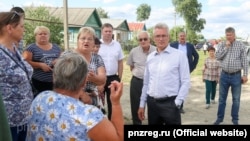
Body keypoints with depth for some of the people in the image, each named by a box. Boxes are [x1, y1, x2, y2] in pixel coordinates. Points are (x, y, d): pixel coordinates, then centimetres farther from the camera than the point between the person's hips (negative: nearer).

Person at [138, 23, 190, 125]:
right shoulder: (150, 57, 10)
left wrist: (177, 103, -12)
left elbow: (185, 82, -6)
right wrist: (142, 104, 13)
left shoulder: (179, 55, -4)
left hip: (170, 103, -4)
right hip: (152, 103, 5)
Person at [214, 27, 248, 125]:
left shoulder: (241, 45, -1)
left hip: (236, 75, -1)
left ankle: (235, 119, 21)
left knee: (236, 99, 7)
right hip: (224, 75, 2)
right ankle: (219, 118, 23)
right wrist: (226, 47, -12)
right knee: (222, 98, 11)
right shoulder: (222, 44, 4)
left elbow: (244, 61, -2)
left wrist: (245, 74, -7)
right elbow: (217, 56, -8)